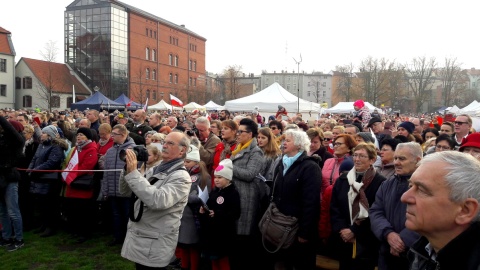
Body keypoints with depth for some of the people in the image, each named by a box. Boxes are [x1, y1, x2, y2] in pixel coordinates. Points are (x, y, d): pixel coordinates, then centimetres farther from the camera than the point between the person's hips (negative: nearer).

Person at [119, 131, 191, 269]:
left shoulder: (181, 177, -15)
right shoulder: (155, 170, 10)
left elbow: (158, 201, -32)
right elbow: (125, 192, 9)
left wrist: (133, 173, -29)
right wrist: (127, 170, -9)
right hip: (137, 238, 7)